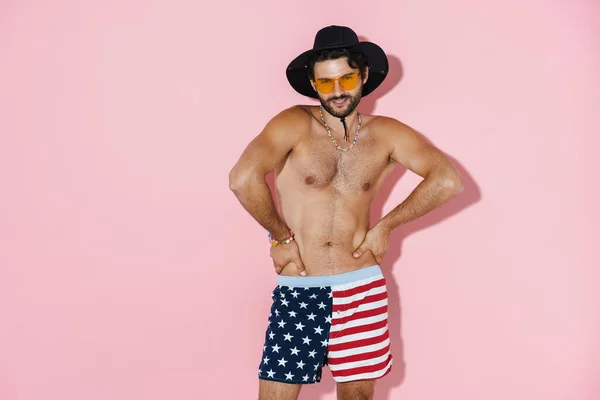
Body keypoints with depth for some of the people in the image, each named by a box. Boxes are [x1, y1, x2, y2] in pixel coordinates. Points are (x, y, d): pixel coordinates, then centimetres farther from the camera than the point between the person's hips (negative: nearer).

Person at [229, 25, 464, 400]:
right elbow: (243, 178, -21)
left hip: (362, 288, 2)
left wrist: (385, 225, -5)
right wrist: (281, 236, -12)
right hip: (297, 289, -2)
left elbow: (448, 180, -3)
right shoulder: (294, 124, -7)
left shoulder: (385, 134, 2)